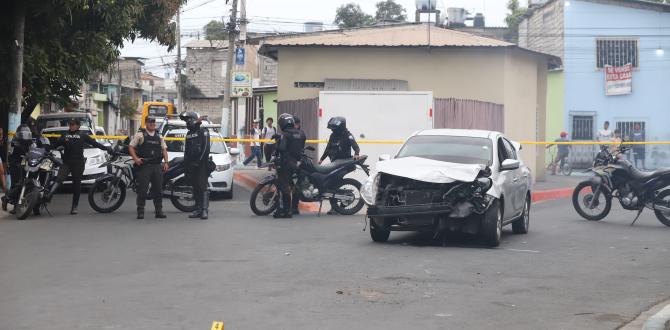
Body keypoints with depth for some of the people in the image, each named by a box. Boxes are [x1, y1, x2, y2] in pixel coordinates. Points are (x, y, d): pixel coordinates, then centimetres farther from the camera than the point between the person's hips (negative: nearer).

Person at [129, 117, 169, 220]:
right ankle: (140, 212, -1)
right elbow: (131, 147, 0)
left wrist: (165, 162, 3)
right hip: (144, 165, -4)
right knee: (142, 189, -5)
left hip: (157, 166, 4)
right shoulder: (140, 135, 2)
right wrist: (135, 158, -14)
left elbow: (164, 149, 16)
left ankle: (159, 211, 12)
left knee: (158, 190, 6)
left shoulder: (159, 136, 17)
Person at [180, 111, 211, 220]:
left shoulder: (203, 132, -3)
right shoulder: (188, 134, 20)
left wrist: (199, 161, -17)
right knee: (195, 188, 8)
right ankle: (198, 210, 12)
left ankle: (205, 210, -17)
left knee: (202, 186, -13)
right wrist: (186, 166, 17)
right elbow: (186, 151, 23)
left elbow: (205, 148, -13)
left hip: (202, 164, -8)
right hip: (191, 165, 8)